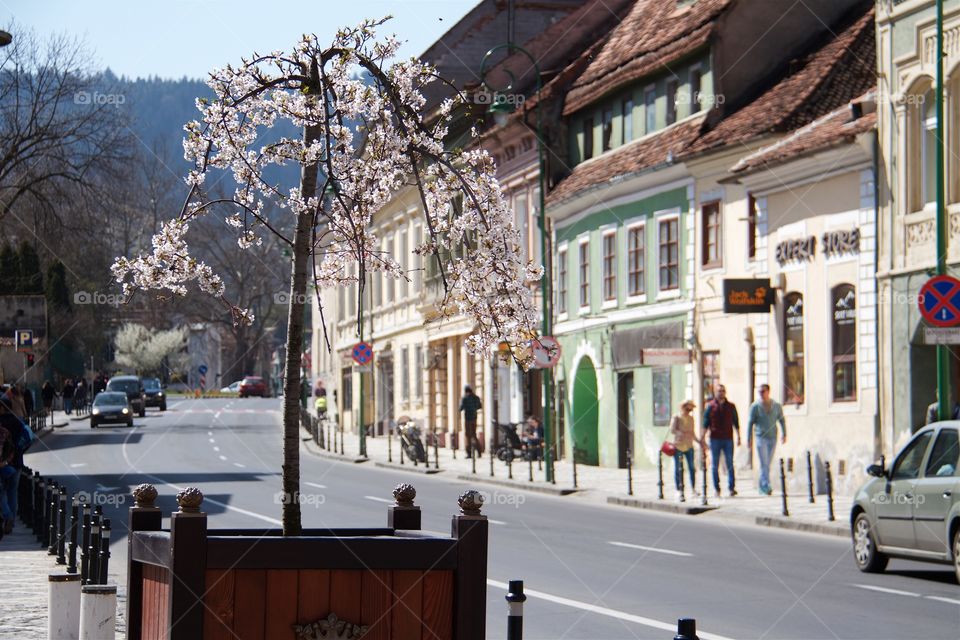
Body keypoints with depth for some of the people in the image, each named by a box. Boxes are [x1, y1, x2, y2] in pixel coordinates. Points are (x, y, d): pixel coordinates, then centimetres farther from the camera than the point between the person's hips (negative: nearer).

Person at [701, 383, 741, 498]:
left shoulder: (731, 406, 7)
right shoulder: (710, 406, 4)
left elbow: (736, 422, 11)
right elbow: (706, 424, 5)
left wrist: (738, 436, 6)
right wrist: (702, 437, -1)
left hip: (728, 439, 0)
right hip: (715, 439, 0)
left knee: (730, 464, -3)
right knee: (715, 465, 2)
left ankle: (731, 488, -4)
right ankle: (717, 489, 8)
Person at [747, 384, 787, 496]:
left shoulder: (776, 406, 5)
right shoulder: (755, 406, -2)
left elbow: (782, 420, 15)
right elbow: (750, 423, 0)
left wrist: (784, 434, 7)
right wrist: (749, 438, -4)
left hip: (773, 438, 3)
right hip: (761, 437, -3)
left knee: (767, 464, 9)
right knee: (764, 464, -11)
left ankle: (762, 486, 19)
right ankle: (766, 486, -14)